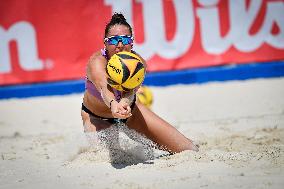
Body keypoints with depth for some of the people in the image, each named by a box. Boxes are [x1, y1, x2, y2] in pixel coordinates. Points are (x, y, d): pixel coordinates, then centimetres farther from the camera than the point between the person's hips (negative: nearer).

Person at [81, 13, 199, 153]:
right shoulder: (96, 62, -37)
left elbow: (130, 91, -45)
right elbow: (103, 88, -58)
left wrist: (124, 103, -70)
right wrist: (113, 105, -81)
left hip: (129, 109, 2)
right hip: (95, 115, -2)